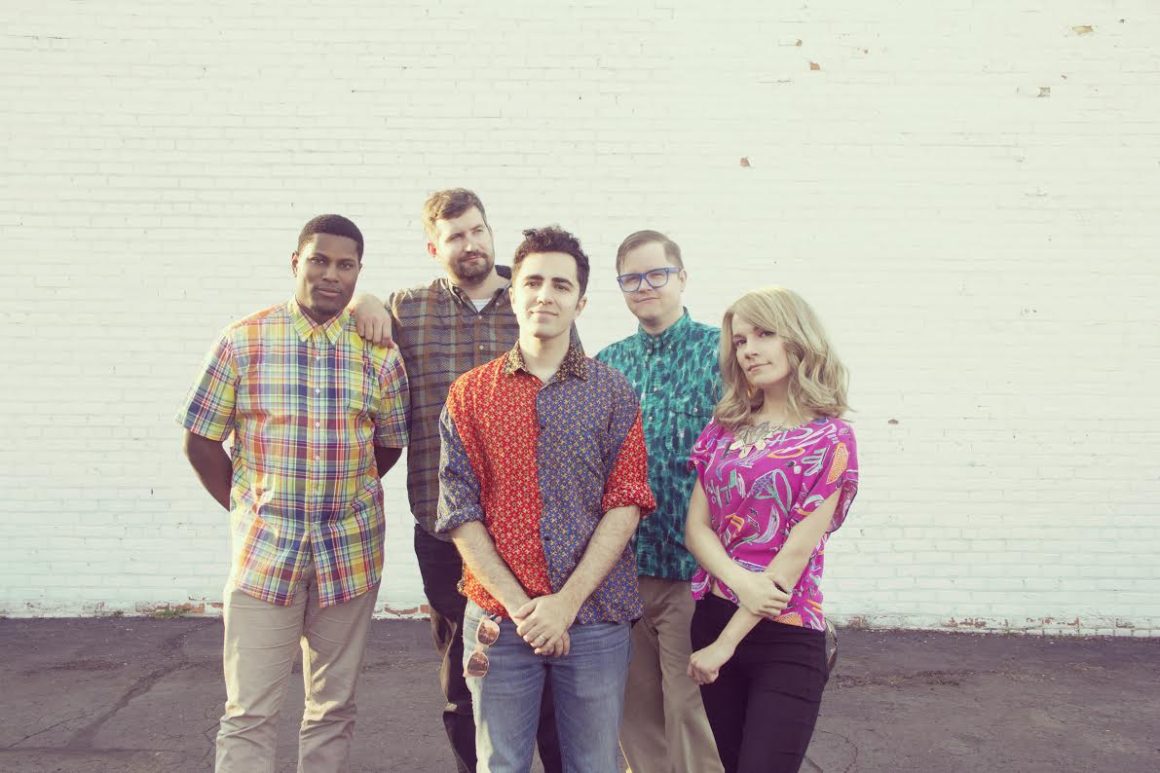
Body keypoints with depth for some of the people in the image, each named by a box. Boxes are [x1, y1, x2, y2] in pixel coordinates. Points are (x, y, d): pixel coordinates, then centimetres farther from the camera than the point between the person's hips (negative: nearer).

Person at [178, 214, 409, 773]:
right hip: (263, 550, -1)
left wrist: (343, 503, 6)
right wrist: (250, 511, 2)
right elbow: (200, 441, 3)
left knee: (334, 707, 13)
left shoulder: (380, 354, 2)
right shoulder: (242, 341, -2)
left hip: (351, 553, 2)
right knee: (249, 714, 2)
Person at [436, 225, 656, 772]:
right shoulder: (470, 394, 3)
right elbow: (459, 512, -1)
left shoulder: (613, 393, 2)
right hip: (498, 618, 0)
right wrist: (519, 606, -10)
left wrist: (566, 602, -12)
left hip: (596, 617, 0)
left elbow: (626, 504, -3)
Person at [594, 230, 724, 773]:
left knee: (691, 714, 5)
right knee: (634, 712, 16)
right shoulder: (606, 363, 9)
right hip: (619, 565, 5)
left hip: (689, 565, -5)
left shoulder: (718, 352, -5)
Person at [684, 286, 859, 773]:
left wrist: (725, 644, -12)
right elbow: (696, 526, 2)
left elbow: (796, 554, -12)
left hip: (786, 640, -4)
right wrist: (741, 582, -18)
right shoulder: (724, 430, 7)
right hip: (712, 618, 5)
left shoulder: (829, 438, -8)